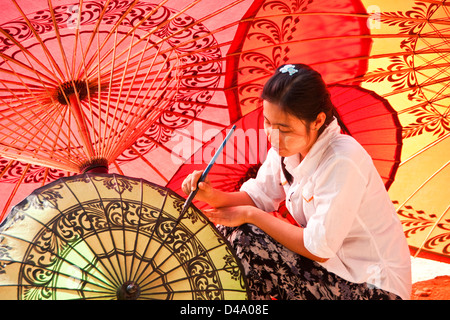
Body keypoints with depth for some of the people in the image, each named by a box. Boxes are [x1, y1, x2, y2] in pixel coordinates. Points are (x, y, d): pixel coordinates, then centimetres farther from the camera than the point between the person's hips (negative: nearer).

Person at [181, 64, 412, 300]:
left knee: (246, 242, -21)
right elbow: (258, 196, 4)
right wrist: (213, 196, -17)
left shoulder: (342, 162, -29)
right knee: (226, 231, -4)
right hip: (331, 265, 8)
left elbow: (319, 249, -26)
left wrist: (249, 215, -20)